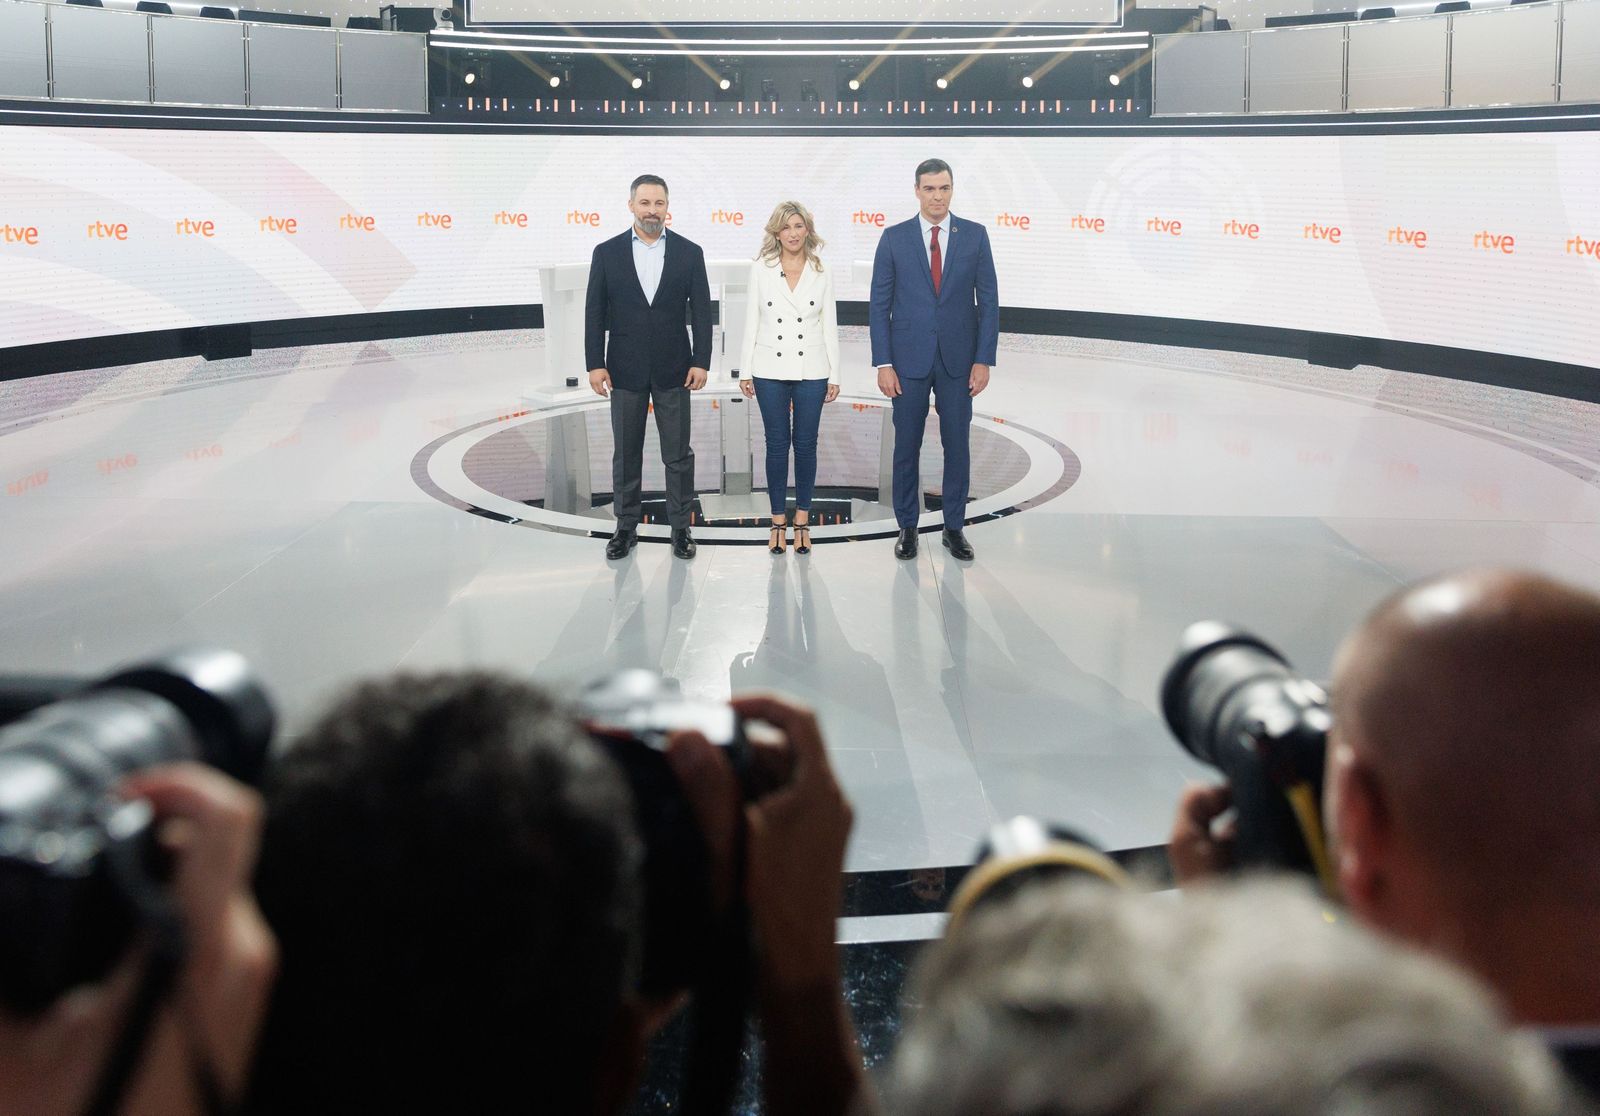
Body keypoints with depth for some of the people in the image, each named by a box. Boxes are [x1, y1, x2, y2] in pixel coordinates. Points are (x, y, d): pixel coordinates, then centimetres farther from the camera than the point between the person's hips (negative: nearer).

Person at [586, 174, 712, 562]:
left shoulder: (689, 252, 0)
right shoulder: (607, 253, 0)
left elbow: (701, 311, 1)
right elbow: (594, 313, 1)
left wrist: (700, 362, -6)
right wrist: (595, 364, -5)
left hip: (673, 369, 0)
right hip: (625, 369, 0)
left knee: (678, 453, 5)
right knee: (625, 453, 8)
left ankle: (681, 527, 15)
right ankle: (626, 526, 19)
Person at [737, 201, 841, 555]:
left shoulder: (822, 274, 4)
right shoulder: (761, 270, 2)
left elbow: (830, 326, 5)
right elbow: (751, 322, 4)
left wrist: (834, 375, 2)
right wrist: (745, 371, 1)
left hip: (811, 370, 0)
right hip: (770, 369, 0)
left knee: (806, 444, 4)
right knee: (777, 444, 4)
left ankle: (802, 520, 13)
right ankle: (778, 520, 12)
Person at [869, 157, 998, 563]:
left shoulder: (975, 235, 2)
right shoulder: (894, 237, 0)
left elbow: (988, 300, 2)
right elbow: (880, 304, 0)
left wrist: (984, 359, -5)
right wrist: (883, 363, -6)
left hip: (958, 359, 1)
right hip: (909, 358, -1)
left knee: (957, 445, 6)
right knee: (906, 446, 6)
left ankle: (954, 527, 17)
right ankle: (907, 527, 17)